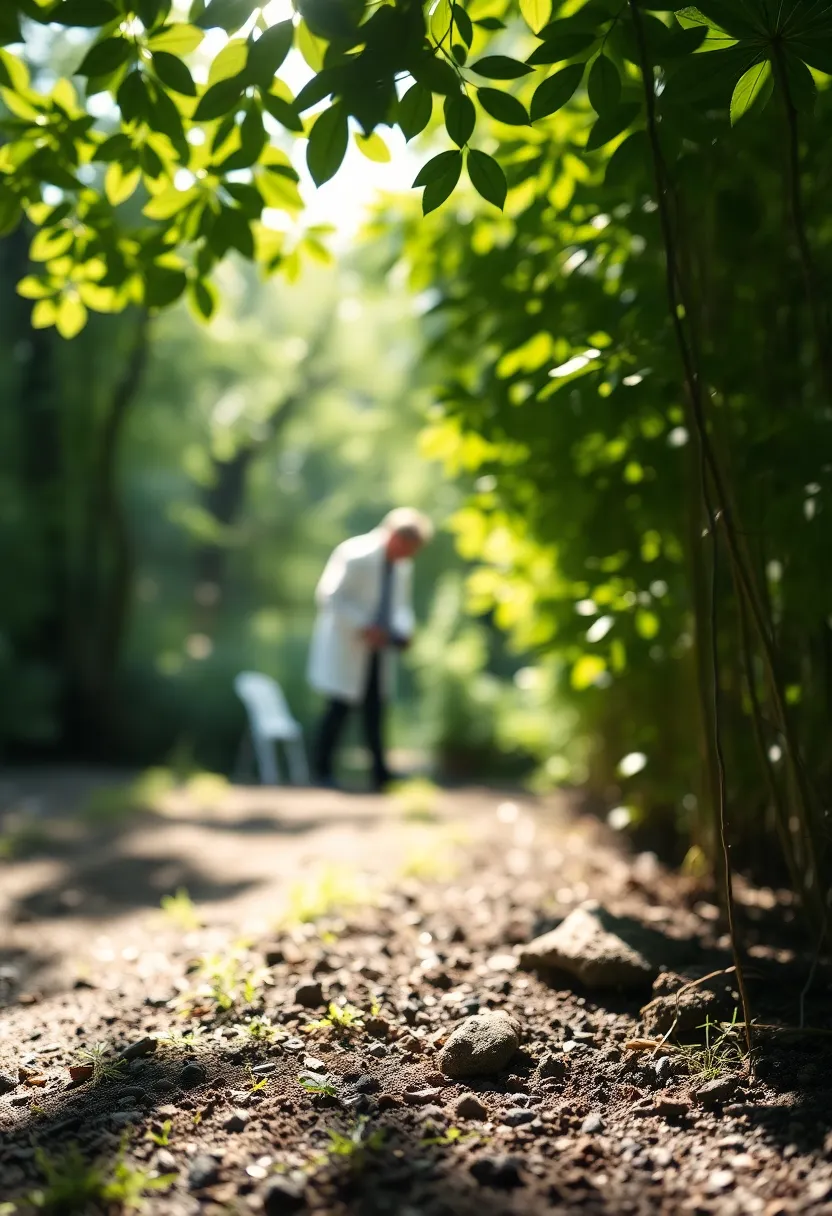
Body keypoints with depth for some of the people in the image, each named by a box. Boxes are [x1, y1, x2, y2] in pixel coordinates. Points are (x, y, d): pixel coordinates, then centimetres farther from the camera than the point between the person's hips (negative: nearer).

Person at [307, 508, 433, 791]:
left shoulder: (403, 566, 8)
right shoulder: (355, 555, -15)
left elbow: (402, 604, 18)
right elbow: (330, 596, -17)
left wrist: (403, 630, -3)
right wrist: (363, 627, -22)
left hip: (379, 649, 7)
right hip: (346, 647, -6)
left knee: (375, 708, 4)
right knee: (341, 706, -4)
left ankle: (380, 773, 6)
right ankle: (323, 771, 7)